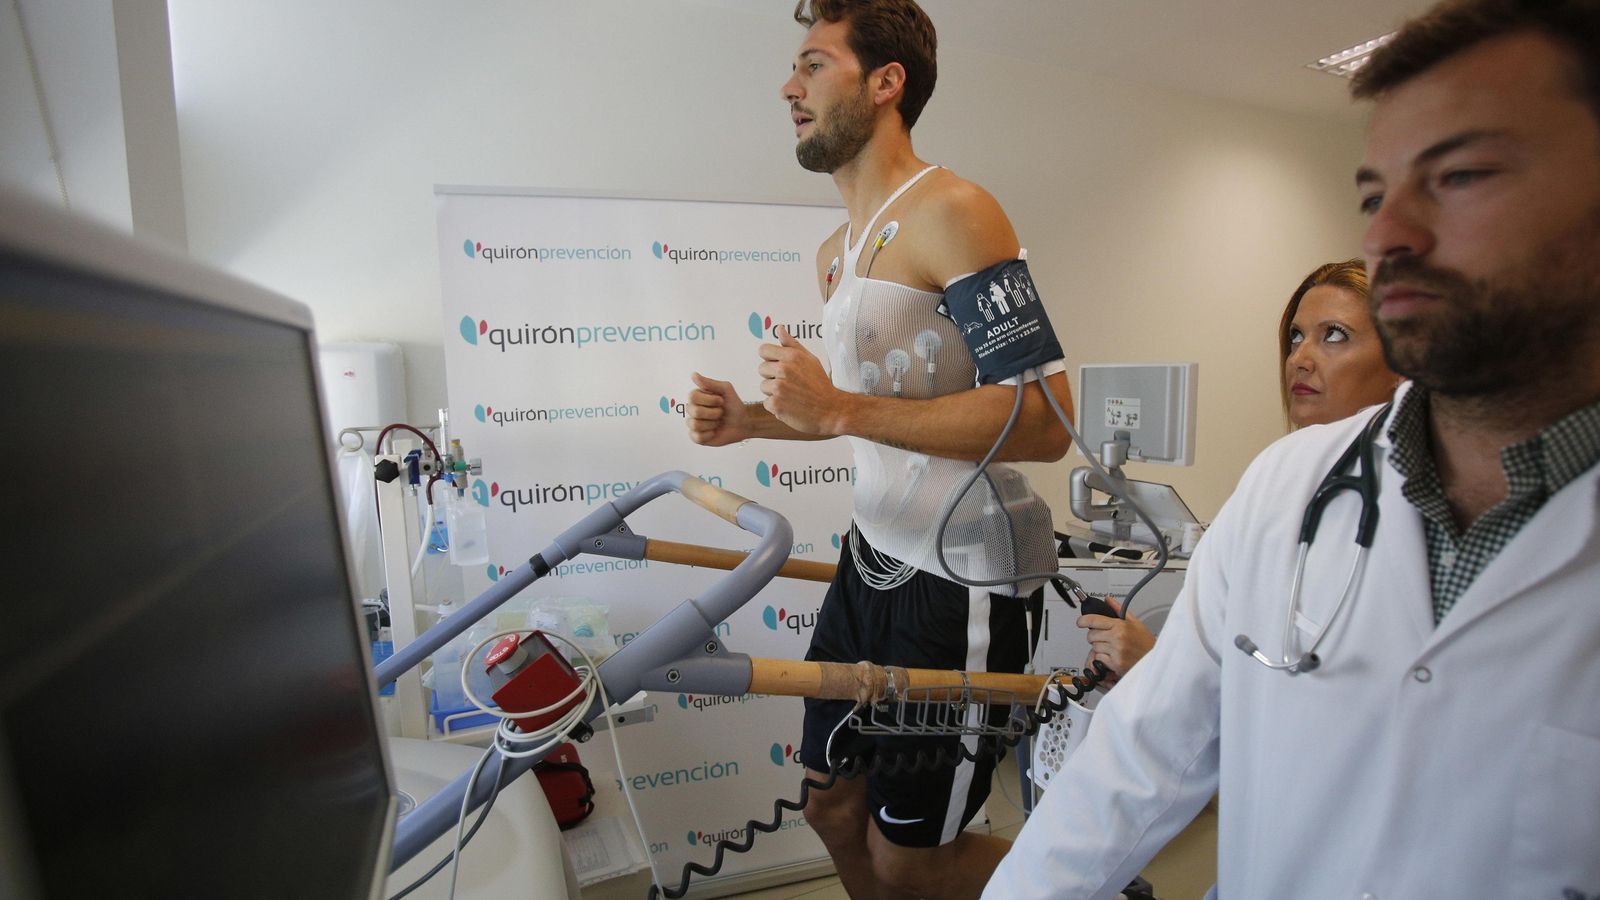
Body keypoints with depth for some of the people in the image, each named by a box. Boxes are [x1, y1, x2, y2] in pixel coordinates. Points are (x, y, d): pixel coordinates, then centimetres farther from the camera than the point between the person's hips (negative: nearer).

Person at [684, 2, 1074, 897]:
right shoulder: (838, 251, 12)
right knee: (835, 809, 21)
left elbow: (1045, 419, -24)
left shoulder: (951, 211, -15)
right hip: (874, 558, 9)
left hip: (962, 579, -8)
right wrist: (753, 420, 6)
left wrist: (838, 408, -25)